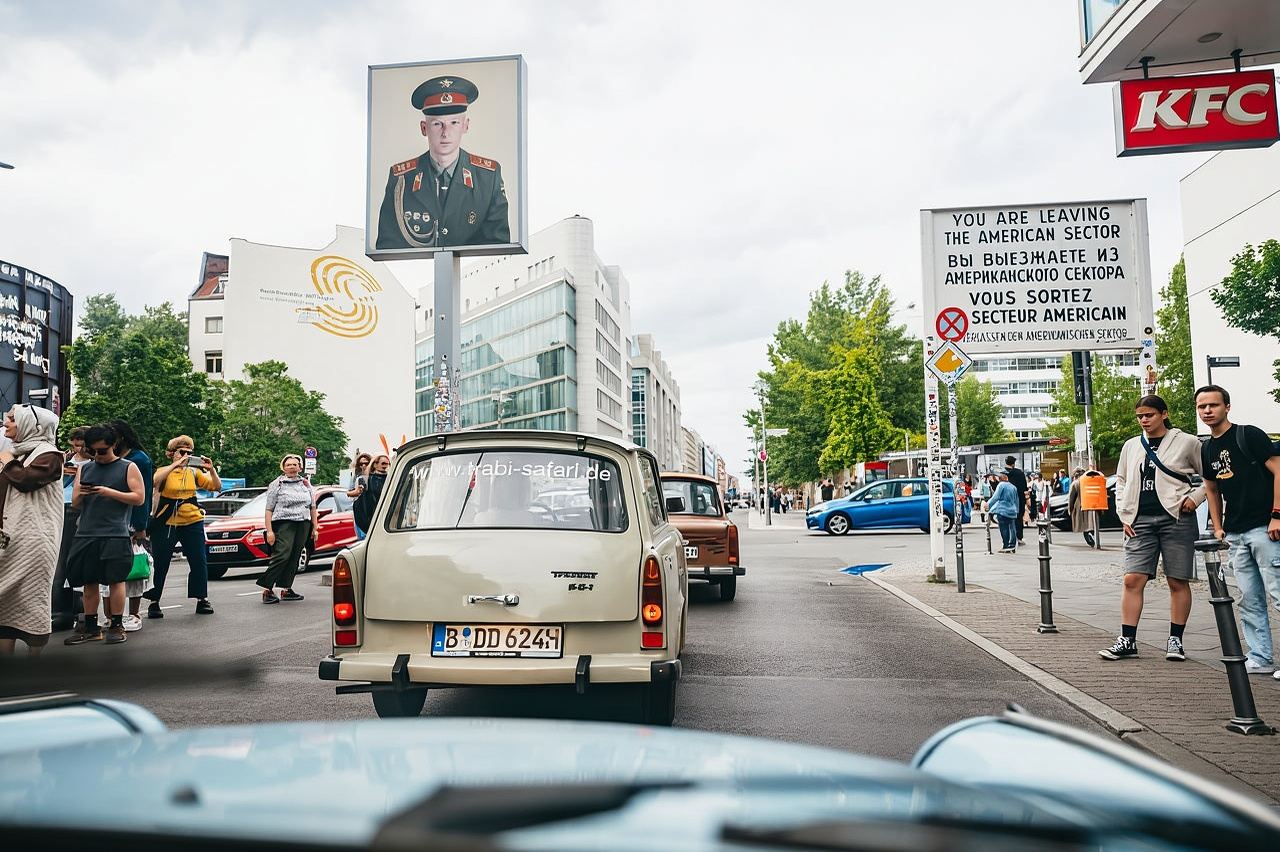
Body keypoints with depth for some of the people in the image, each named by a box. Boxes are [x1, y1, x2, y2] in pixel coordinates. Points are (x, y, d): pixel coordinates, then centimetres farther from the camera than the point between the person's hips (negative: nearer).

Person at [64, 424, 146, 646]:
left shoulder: (128, 468, 5)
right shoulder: (84, 469, 18)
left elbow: (139, 498, -2)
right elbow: (75, 503, 18)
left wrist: (110, 492, -13)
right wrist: (80, 494, -5)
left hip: (115, 535, -4)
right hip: (86, 534, 4)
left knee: (115, 579, -4)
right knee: (89, 582, 6)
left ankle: (116, 626, 3)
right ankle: (91, 628, 13)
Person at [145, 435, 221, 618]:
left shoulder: (194, 472, 8)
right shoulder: (164, 471, -1)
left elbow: (217, 487, 3)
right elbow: (155, 481, -25)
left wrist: (211, 469, -13)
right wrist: (176, 464, -28)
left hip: (192, 522, 3)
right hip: (166, 523, -3)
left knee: (199, 562, 2)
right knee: (160, 564, 0)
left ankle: (202, 600, 11)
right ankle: (154, 602, 9)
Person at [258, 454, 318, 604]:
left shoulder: (306, 484, 17)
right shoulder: (276, 484, 3)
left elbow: (312, 508, 19)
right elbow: (269, 510, -2)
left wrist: (315, 527, 12)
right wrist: (269, 531, -10)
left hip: (303, 524, 5)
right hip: (284, 524, -5)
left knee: (294, 557, 4)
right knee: (282, 555, -17)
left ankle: (286, 589, 11)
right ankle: (267, 589, -15)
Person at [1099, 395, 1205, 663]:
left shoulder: (1187, 442, 2)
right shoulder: (1131, 446, 13)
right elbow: (1121, 481, 19)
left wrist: (1195, 498, -8)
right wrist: (1124, 515, 10)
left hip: (1176, 520, -3)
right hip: (1140, 521, 3)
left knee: (1178, 582, 4)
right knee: (1132, 580, -4)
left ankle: (1175, 640, 15)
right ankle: (1127, 640, 0)